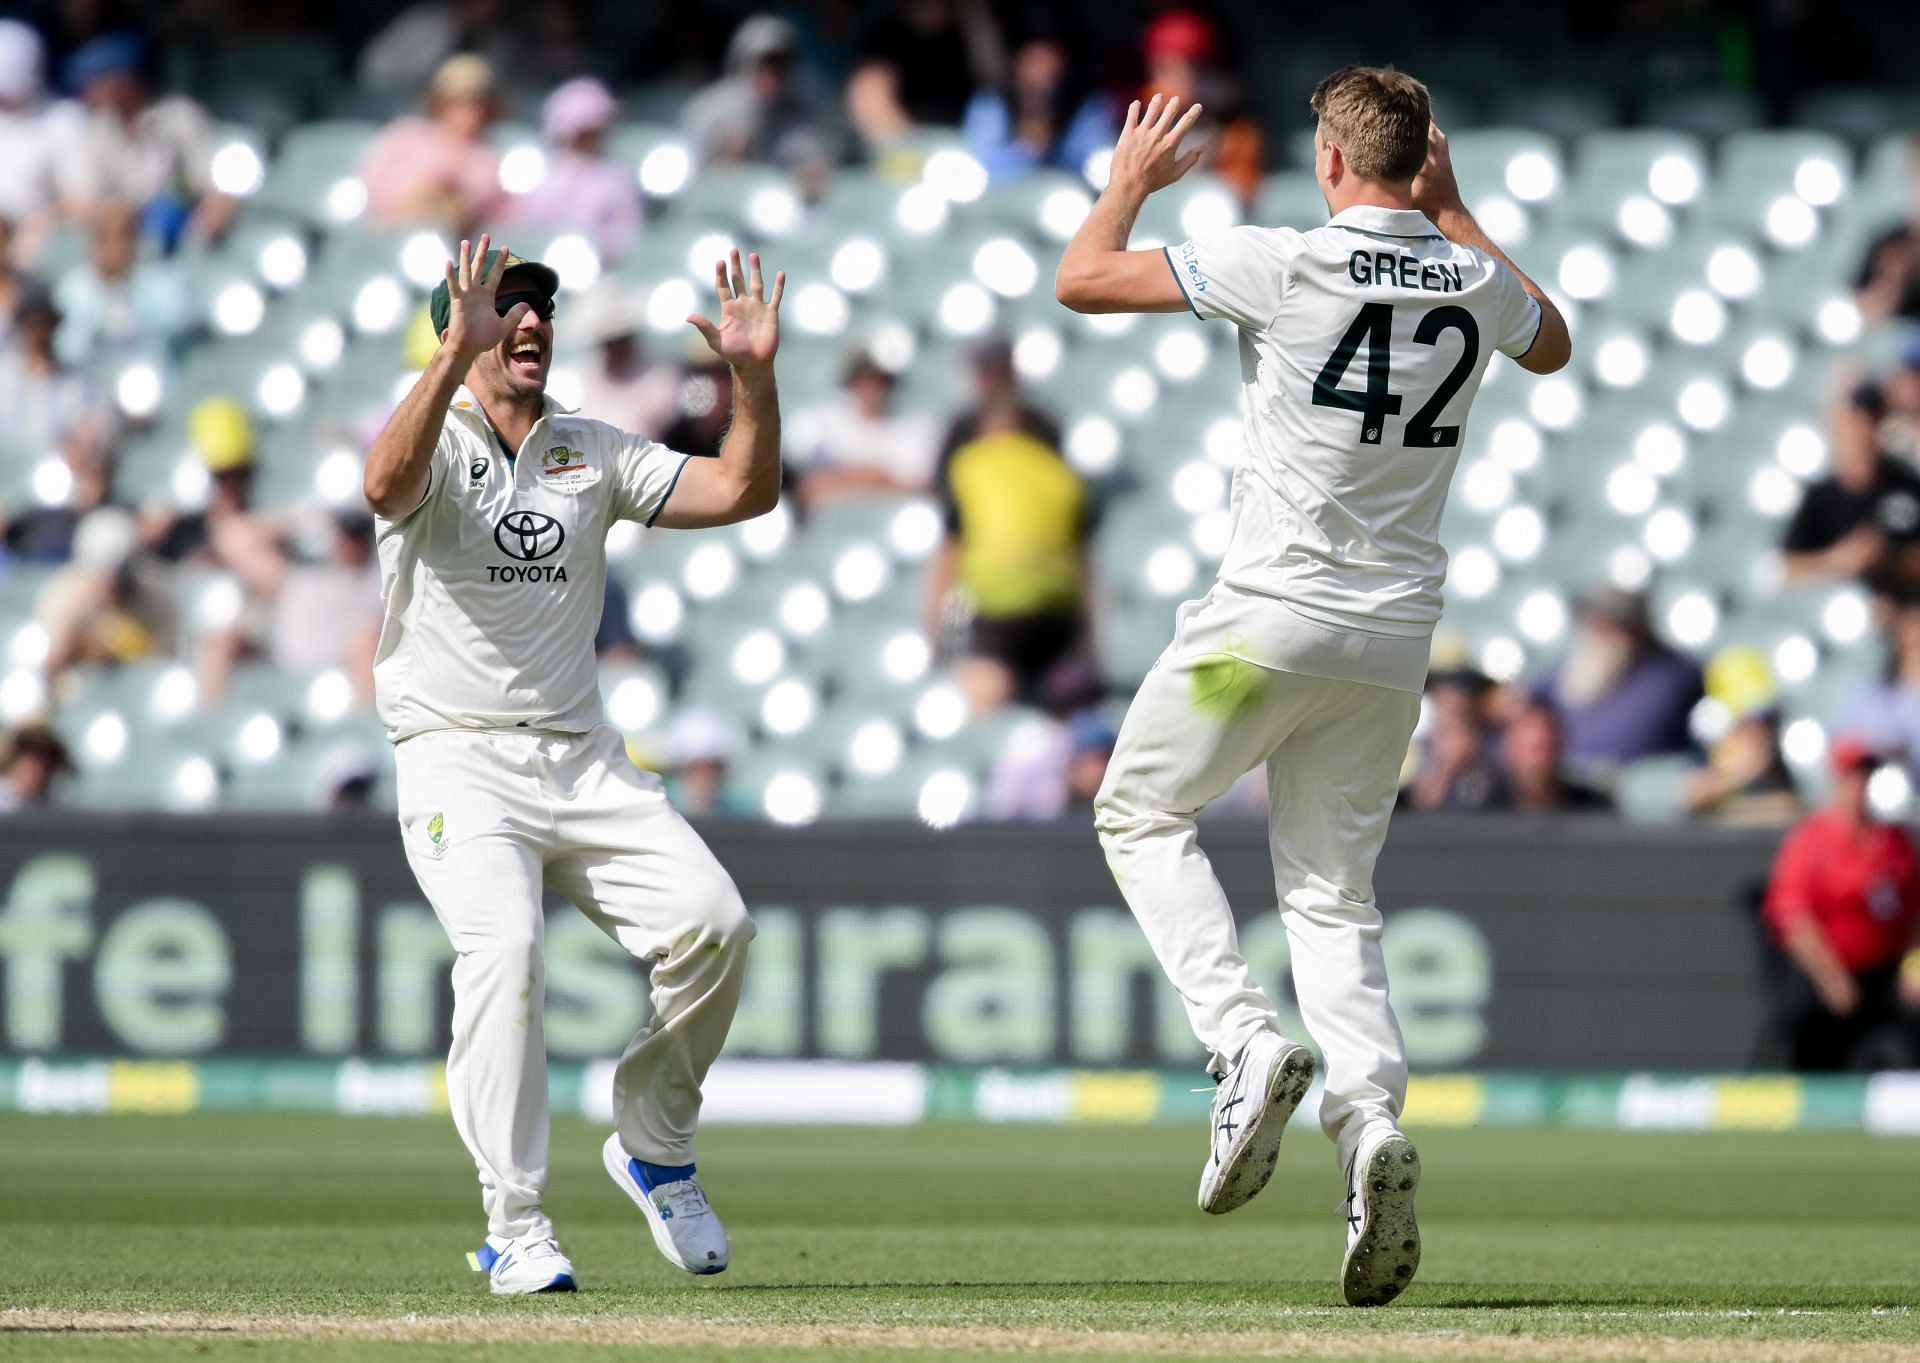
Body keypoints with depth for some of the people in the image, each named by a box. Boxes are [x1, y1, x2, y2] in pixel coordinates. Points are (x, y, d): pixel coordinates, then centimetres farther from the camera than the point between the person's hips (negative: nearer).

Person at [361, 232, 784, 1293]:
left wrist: (755, 374, -6)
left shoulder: (591, 453, 16)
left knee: (712, 921, -15)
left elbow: (744, 491, 10)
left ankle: (651, 1144, 9)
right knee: (503, 946, -27)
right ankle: (515, 1232, -23)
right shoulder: (439, 444, 0)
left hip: (585, 760, 5)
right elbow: (386, 486, -25)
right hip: (458, 761, -5)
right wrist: (456, 351, -37)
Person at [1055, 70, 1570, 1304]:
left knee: (1142, 812, 15)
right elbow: (1553, 347, 30)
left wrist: (1132, 181, 14)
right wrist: (1456, 215, 28)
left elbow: (1082, 280, -4)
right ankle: (1372, 1119, -13)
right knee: (1335, 894, 12)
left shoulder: (1284, 265, -12)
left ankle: (1246, 1042, -8)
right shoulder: (1477, 286, 4)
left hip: (1273, 618, -5)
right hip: (1396, 641, 5)